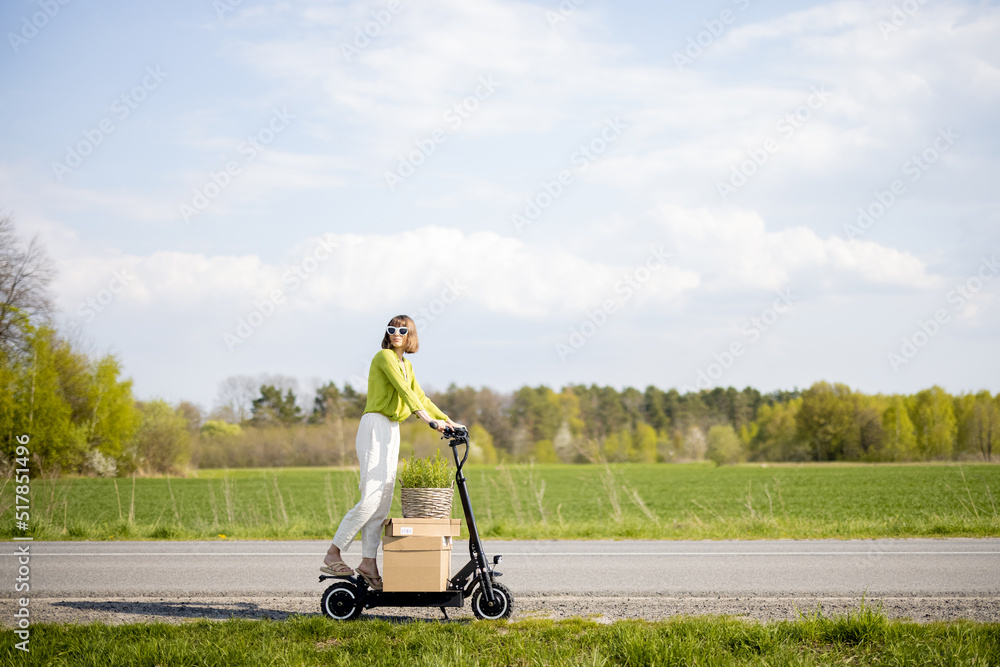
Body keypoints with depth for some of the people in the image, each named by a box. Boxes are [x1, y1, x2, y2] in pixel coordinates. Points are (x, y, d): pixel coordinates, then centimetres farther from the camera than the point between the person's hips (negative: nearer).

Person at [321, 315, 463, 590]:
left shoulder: (406, 365, 19)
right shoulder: (385, 356, -8)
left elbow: (420, 397, 23)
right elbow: (403, 390, -19)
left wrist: (447, 421, 13)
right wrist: (429, 419, -27)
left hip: (391, 432, 9)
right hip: (375, 426, -9)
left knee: (383, 502, 4)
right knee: (371, 498, -16)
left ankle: (368, 562, 6)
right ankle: (332, 555, -10)